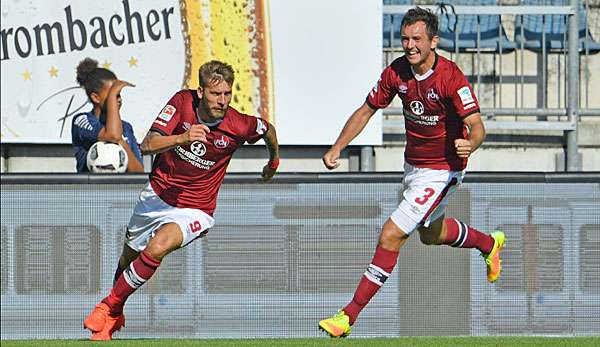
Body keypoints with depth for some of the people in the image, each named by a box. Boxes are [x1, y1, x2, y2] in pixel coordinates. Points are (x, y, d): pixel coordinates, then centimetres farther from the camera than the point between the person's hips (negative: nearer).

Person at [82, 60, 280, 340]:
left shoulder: (239, 126, -20)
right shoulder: (182, 102, -17)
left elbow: (269, 130, 4)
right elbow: (147, 145, -24)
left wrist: (274, 161, 23)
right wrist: (181, 138, -42)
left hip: (193, 210, -3)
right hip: (157, 196, 3)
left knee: (157, 248, -32)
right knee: (128, 258, 20)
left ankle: (110, 307, -14)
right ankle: (115, 318, 48)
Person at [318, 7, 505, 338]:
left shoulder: (451, 78, -26)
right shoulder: (396, 72, -9)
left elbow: (477, 126, -30)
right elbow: (366, 111, 3)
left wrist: (470, 144, -53)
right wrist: (337, 148, -8)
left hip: (442, 168, -8)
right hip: (413, 162, 8)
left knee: (391, 235, -15)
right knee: (432, 233, 28)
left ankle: (350, 314, -10)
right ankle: (489, 243, 58)